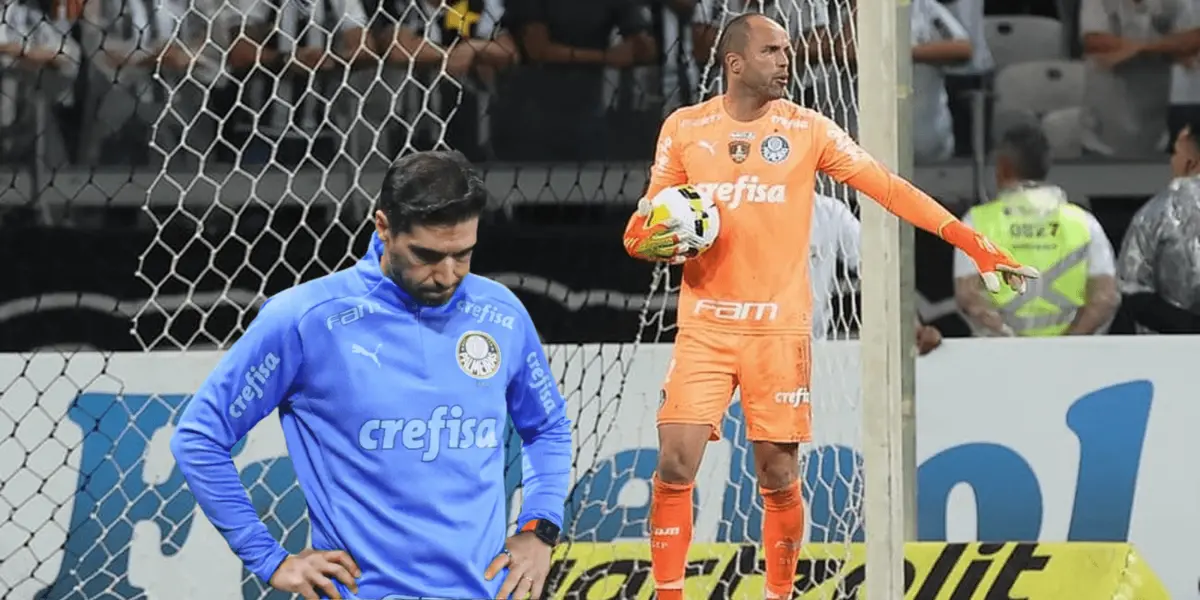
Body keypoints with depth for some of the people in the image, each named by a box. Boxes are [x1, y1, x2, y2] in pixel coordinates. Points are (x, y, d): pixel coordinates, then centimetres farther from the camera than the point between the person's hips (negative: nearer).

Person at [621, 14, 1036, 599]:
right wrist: (650, 240, -15)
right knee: (674, 467, -10)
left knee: (779, 478, 1)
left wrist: (971, 242, -9)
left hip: (780, 328, 0)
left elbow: (887, 187, -2)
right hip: (704, 326, 0)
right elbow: (647, 223, 10)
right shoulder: (684, 128, 3)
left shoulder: (808, 130, 1)